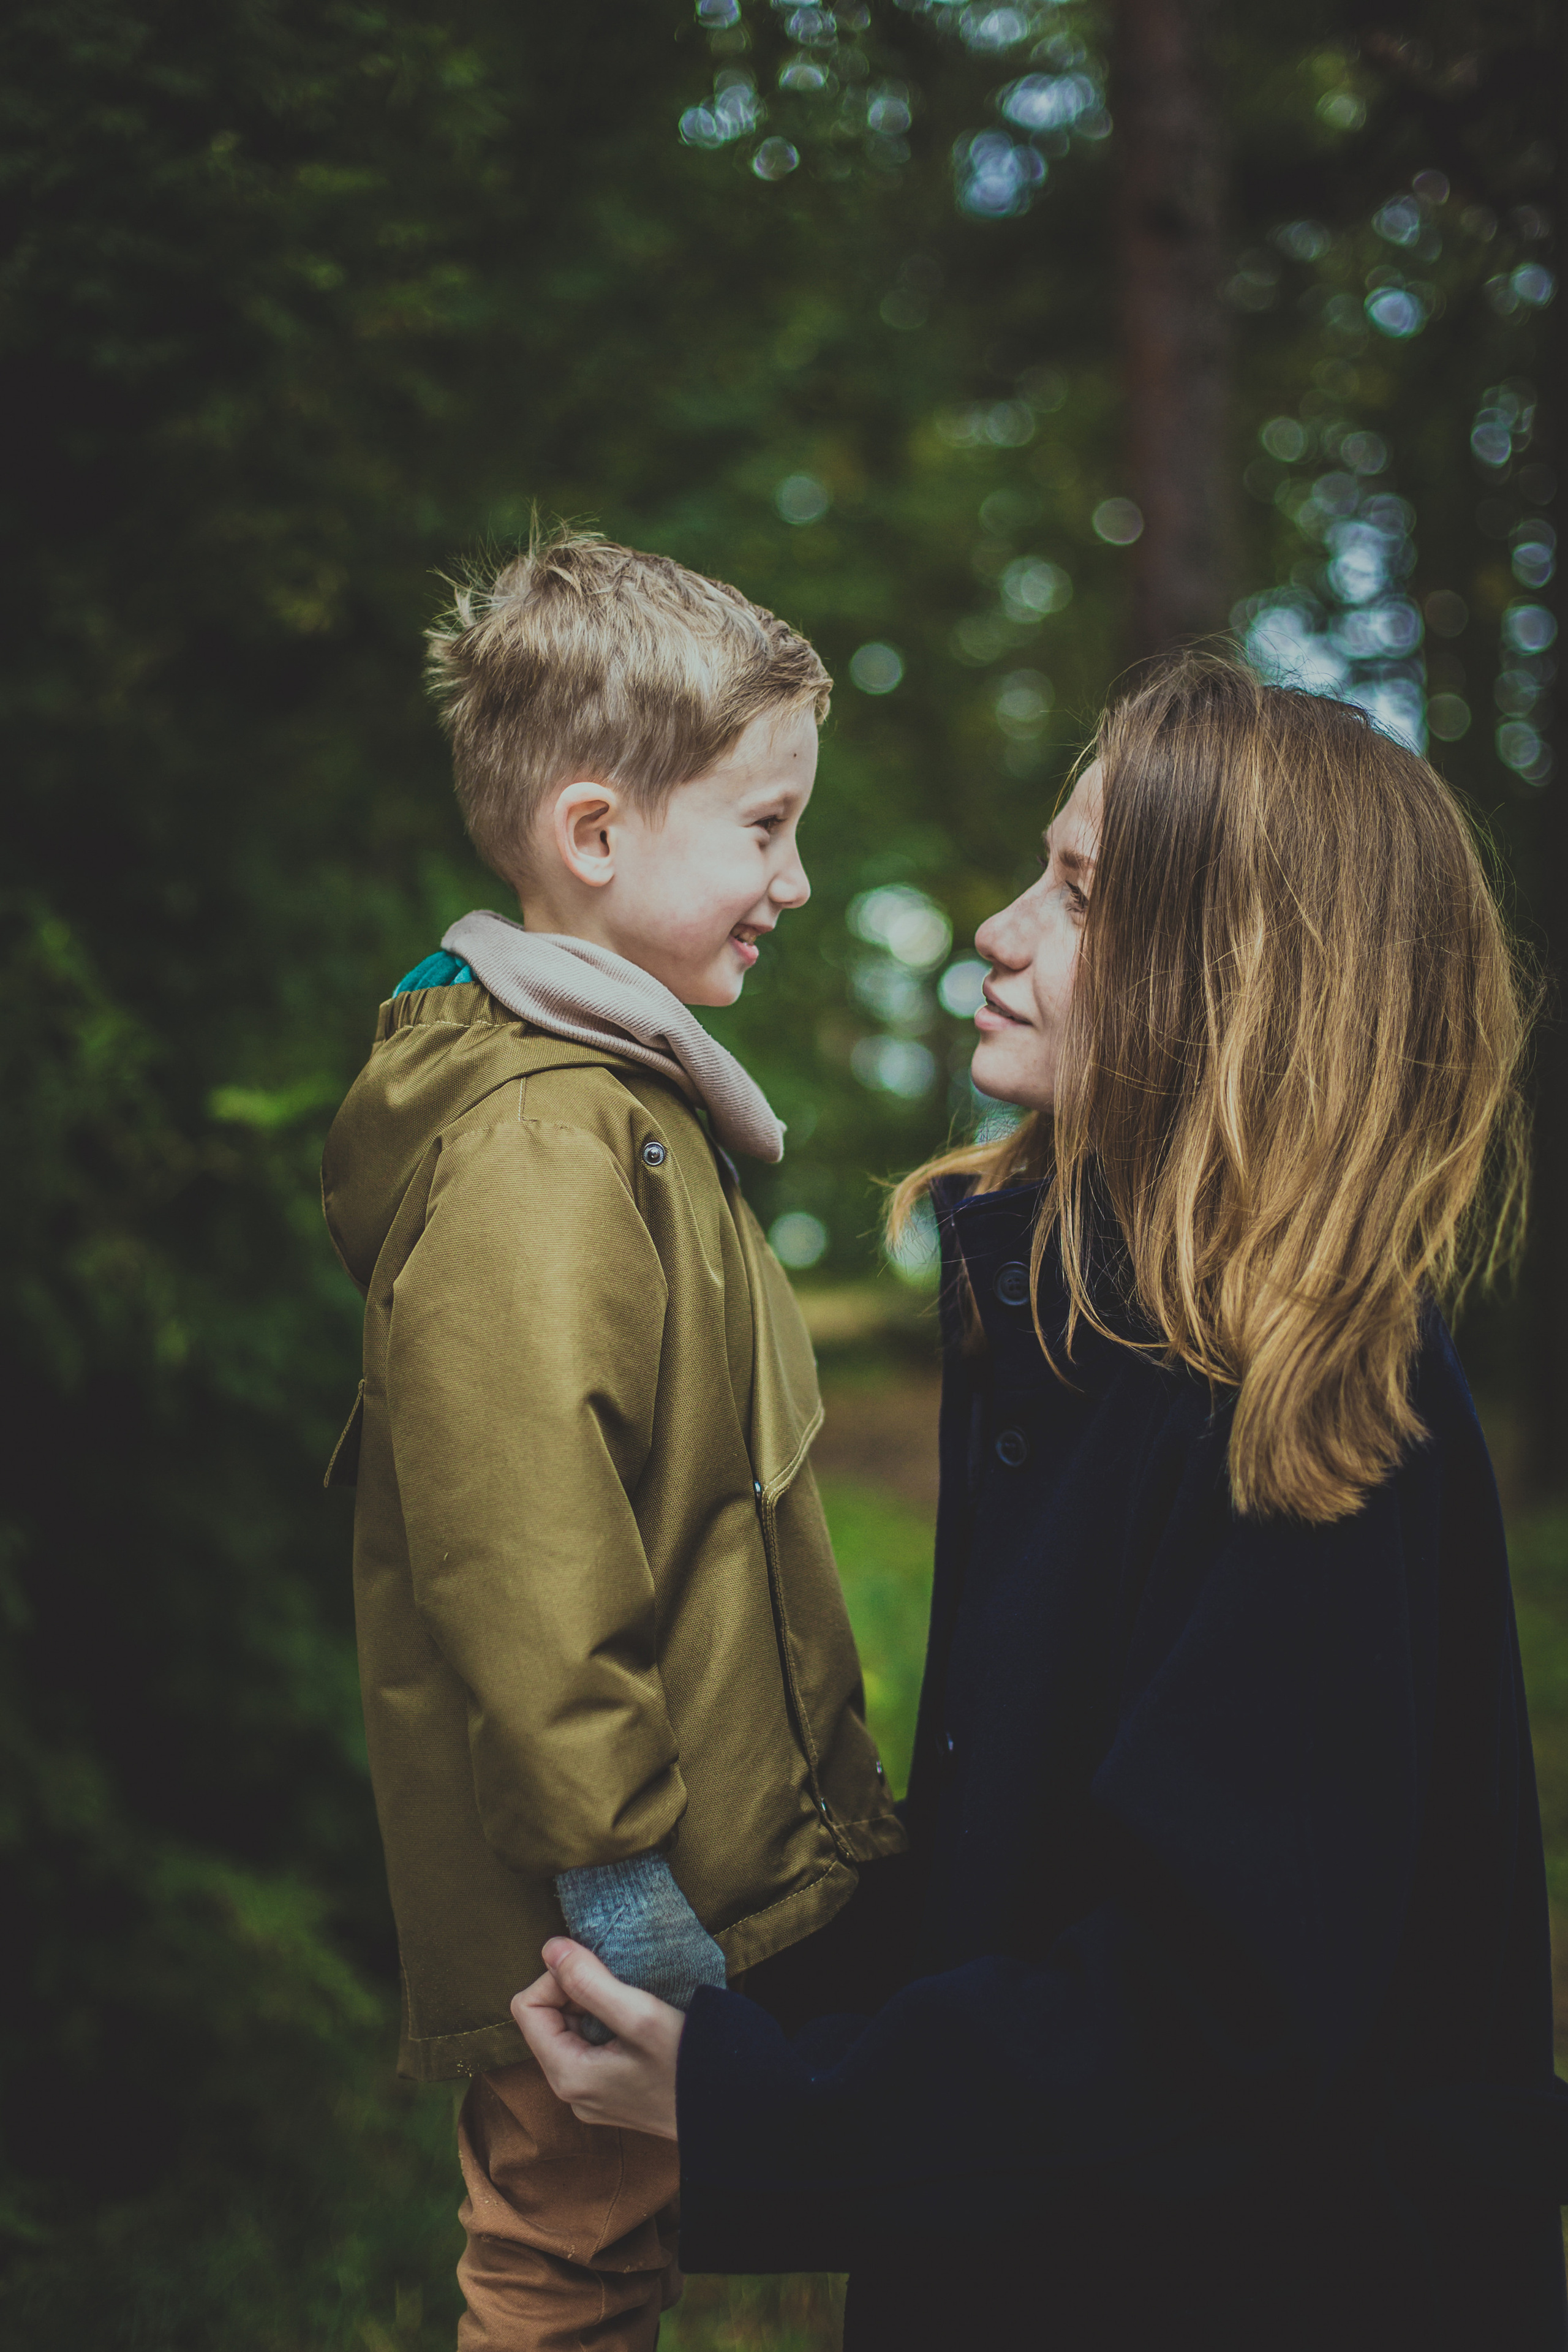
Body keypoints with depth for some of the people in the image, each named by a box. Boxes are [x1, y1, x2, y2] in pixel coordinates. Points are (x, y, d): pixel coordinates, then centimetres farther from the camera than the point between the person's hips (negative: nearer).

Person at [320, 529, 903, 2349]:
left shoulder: (617, 1101, 12)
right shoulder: (538, 1153, -22)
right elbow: (519, 1547, -28)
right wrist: (615, 1874, -23)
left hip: (704, 1868, 10)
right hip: (619, 1921, -10)